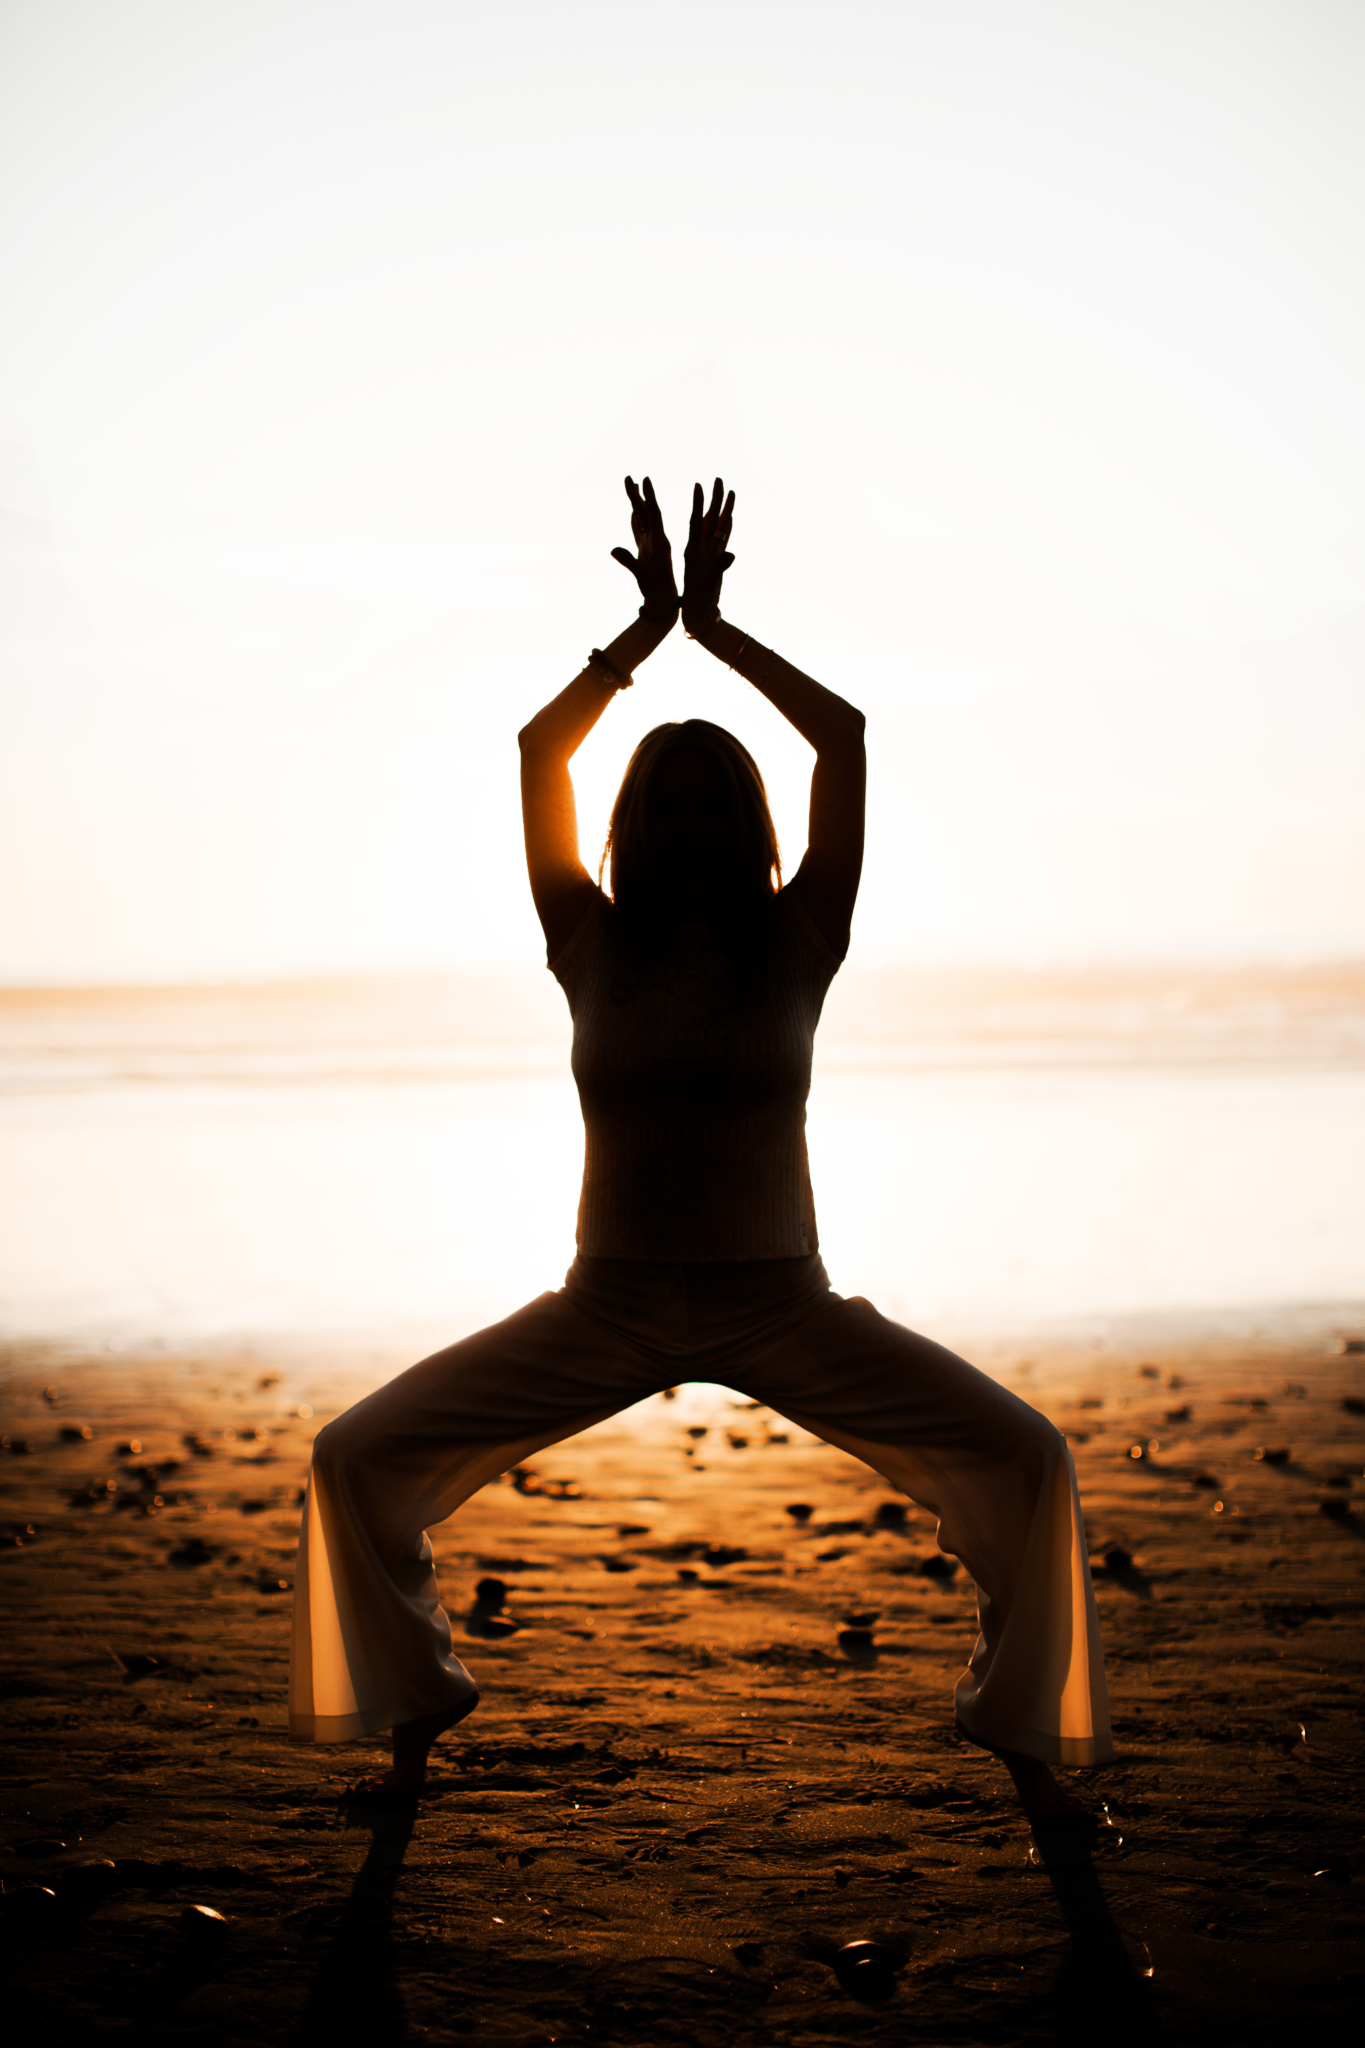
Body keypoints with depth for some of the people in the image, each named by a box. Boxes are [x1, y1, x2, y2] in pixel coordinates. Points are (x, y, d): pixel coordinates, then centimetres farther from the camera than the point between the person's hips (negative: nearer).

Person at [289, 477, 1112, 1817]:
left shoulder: (795, 944, 0)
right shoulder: (594, 949, 1)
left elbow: (844, 738, -3)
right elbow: (538, 751, -2)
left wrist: (713, 624, 2)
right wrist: (651, 621, 0)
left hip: (781, 1308, -1)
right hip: (606, 1309, 1)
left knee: (1025, 1461, -13)